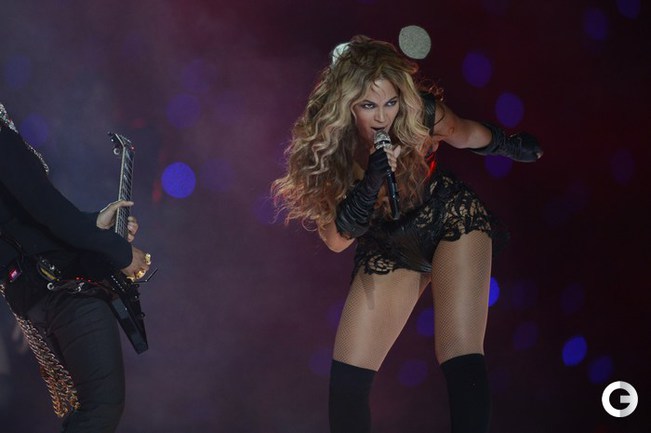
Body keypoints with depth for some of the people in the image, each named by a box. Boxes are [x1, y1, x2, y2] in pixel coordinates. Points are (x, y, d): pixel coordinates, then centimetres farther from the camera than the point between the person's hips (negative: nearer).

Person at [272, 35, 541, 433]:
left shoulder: (422, 113, -24)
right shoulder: (324, 148, -23)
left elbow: (467, 135, 0)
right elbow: (337, 239, -21)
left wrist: (515, 147, 19)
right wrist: (371, 183, -37)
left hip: (453, 219, -1)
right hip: (389, 247, 1)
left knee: (460, 357, -22)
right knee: (346, 379, -3)